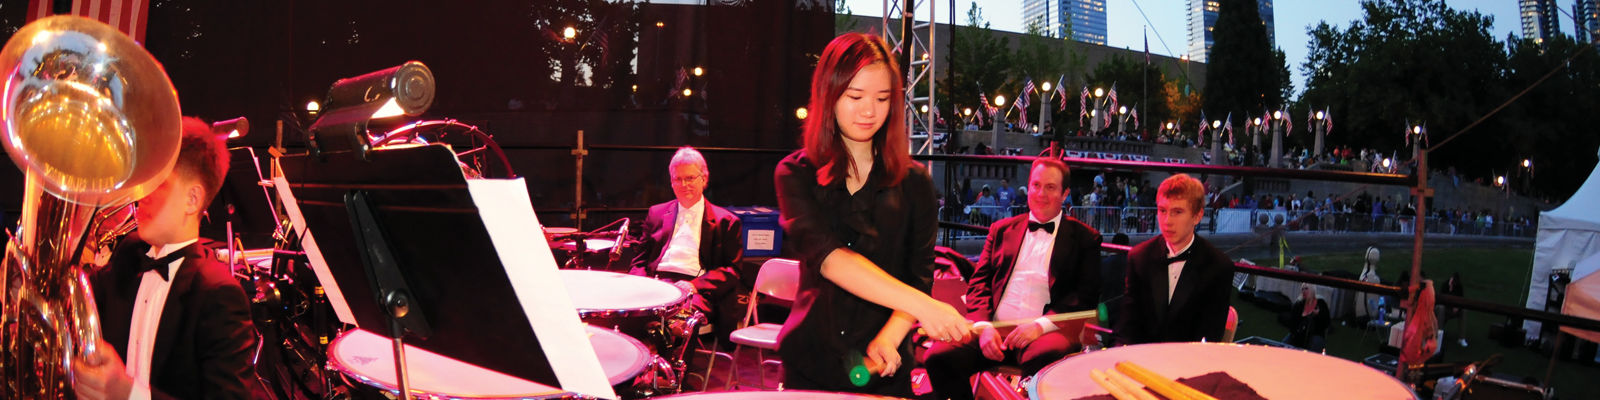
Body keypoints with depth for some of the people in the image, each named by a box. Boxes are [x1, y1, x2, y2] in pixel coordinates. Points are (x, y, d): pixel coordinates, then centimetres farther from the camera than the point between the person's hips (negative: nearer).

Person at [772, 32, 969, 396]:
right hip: (812, 362, 0)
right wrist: (920, 304, -30)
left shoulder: (913, 182, 1)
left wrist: (890, 337, -22)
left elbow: (919, 275, -3)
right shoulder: (795, 173, -4)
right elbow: (826, 255, -20)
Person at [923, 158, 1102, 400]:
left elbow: (1086, 296, 1)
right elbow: (979, 282, 15)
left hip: (1045, 333, -3)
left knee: (1043, 358, -39)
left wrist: (1041, 325, -14)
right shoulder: (1001, 230, 21)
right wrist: (983, 325, -5)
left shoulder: (1085, 238, 11)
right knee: (939, 356, -24)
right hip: (993, 328, 3)